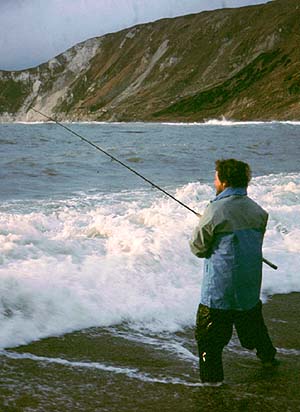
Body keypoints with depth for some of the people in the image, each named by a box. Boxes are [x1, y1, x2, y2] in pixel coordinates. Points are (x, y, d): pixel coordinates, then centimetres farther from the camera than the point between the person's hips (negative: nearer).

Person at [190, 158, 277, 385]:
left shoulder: (216, 210, -17)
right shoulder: (258, 211, 1)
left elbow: (198, 248, -9)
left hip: (220, 284, -6)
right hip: (250, 284, 6)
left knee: (209, 332, 5)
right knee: (252, 316, 27)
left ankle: (212, 376, 7)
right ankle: (268, 356, 43)